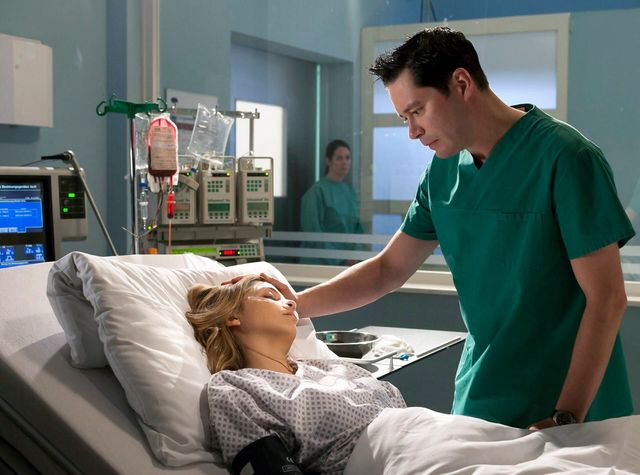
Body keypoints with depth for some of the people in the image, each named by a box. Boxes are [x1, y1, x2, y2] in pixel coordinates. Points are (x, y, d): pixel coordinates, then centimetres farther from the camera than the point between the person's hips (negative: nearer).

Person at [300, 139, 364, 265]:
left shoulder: (350, 190, 9)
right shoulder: (317, 191, -9)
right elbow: (314, 231, -12)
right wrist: (338, 260, -13)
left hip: (348, 262, 5)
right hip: (323, 263, -5)